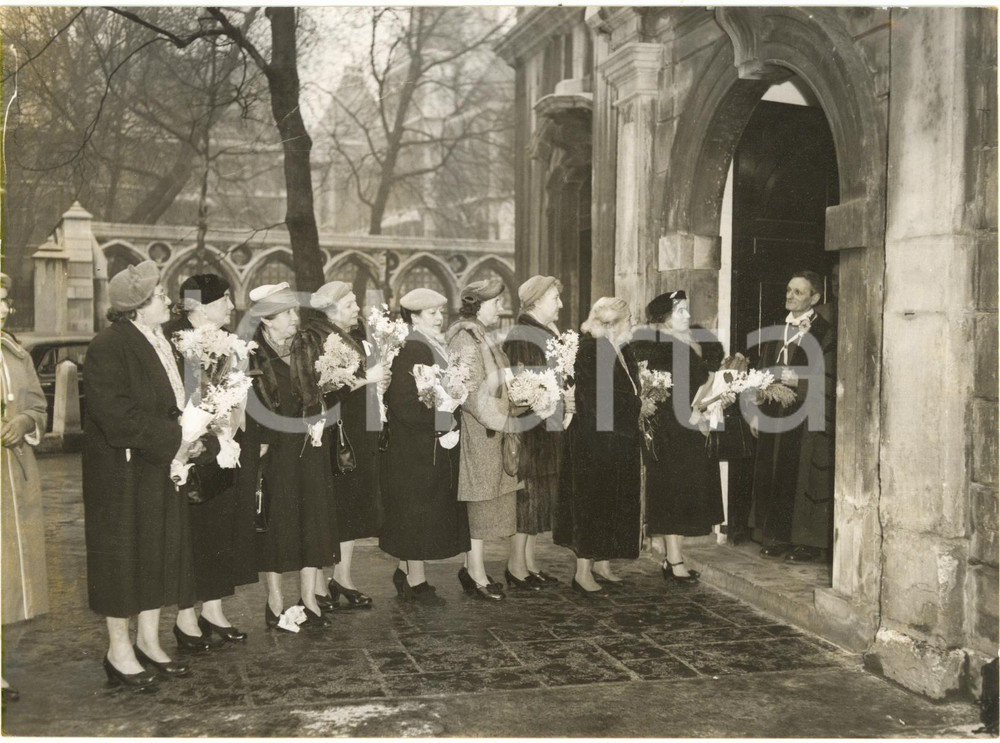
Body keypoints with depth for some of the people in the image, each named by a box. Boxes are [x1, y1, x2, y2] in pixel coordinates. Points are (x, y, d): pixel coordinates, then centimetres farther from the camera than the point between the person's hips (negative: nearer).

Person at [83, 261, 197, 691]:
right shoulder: (108, 347, -17)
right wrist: (173, 442, -20)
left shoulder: (160, 343, 11)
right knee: (123, 554, 2)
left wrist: (186, 438, 0)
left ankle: (149, 641, 26)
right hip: (123, 473, -8)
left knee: (161, 553, 13)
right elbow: (116, 414, -23)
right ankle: (119, 651, 15)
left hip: (162, 469, 8)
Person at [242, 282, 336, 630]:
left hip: (311, 452, 5)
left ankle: (308, 599, 16)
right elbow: (255, 412, -12)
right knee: (275, 523, 2)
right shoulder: (254, 357, -7)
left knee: (314, 520, 6)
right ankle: (275, 604, 13)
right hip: (275, 454, -5)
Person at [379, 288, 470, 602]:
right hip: (416, 447, -9)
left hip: (439, 443, 9)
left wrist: (449, 427, 6)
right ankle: (415, 580, 10)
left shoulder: (438, 347, 12)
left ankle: (406, 571, 25)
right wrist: (438, 429, -18)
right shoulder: (410, 350, -16)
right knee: (417, 510, -1)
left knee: (431, 512, 14)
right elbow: (403, 400, -22)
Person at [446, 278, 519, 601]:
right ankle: (476, 574, 5)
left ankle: (473, 569, 20)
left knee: (486, 502, 12)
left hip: (492, 431, 10)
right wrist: (500, 418, -19)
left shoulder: (483, 338, 16)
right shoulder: (466, 339, -15)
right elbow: (469, 392, -20)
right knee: (480, 501, -3)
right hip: (477, 432, -9)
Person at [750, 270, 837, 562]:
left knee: (804, 478, -3)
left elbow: (829, 381, -10)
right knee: (774, 476, 8)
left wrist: (795, 380, -20)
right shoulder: (777, 332, 15)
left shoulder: (826, 335, -6)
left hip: (808, 419, -6)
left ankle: (809, 541, 7)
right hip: (774, 416, 6)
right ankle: (778, 537, 16)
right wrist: (757, 412, 11)